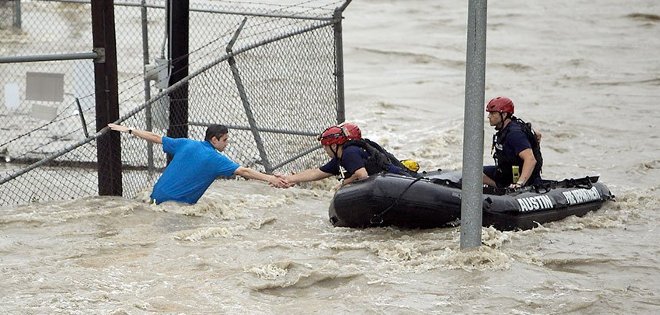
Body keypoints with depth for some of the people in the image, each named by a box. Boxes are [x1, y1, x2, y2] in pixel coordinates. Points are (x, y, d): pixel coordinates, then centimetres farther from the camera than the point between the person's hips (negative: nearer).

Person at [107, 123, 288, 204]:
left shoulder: (185, 144, 6)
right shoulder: (216, 159, -10)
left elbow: (156, 138, 11)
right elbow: (242, 171, -16)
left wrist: (128, 130, 18)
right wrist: (269, 178, -17)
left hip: (160, 195, 6)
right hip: (180, 203, -6)